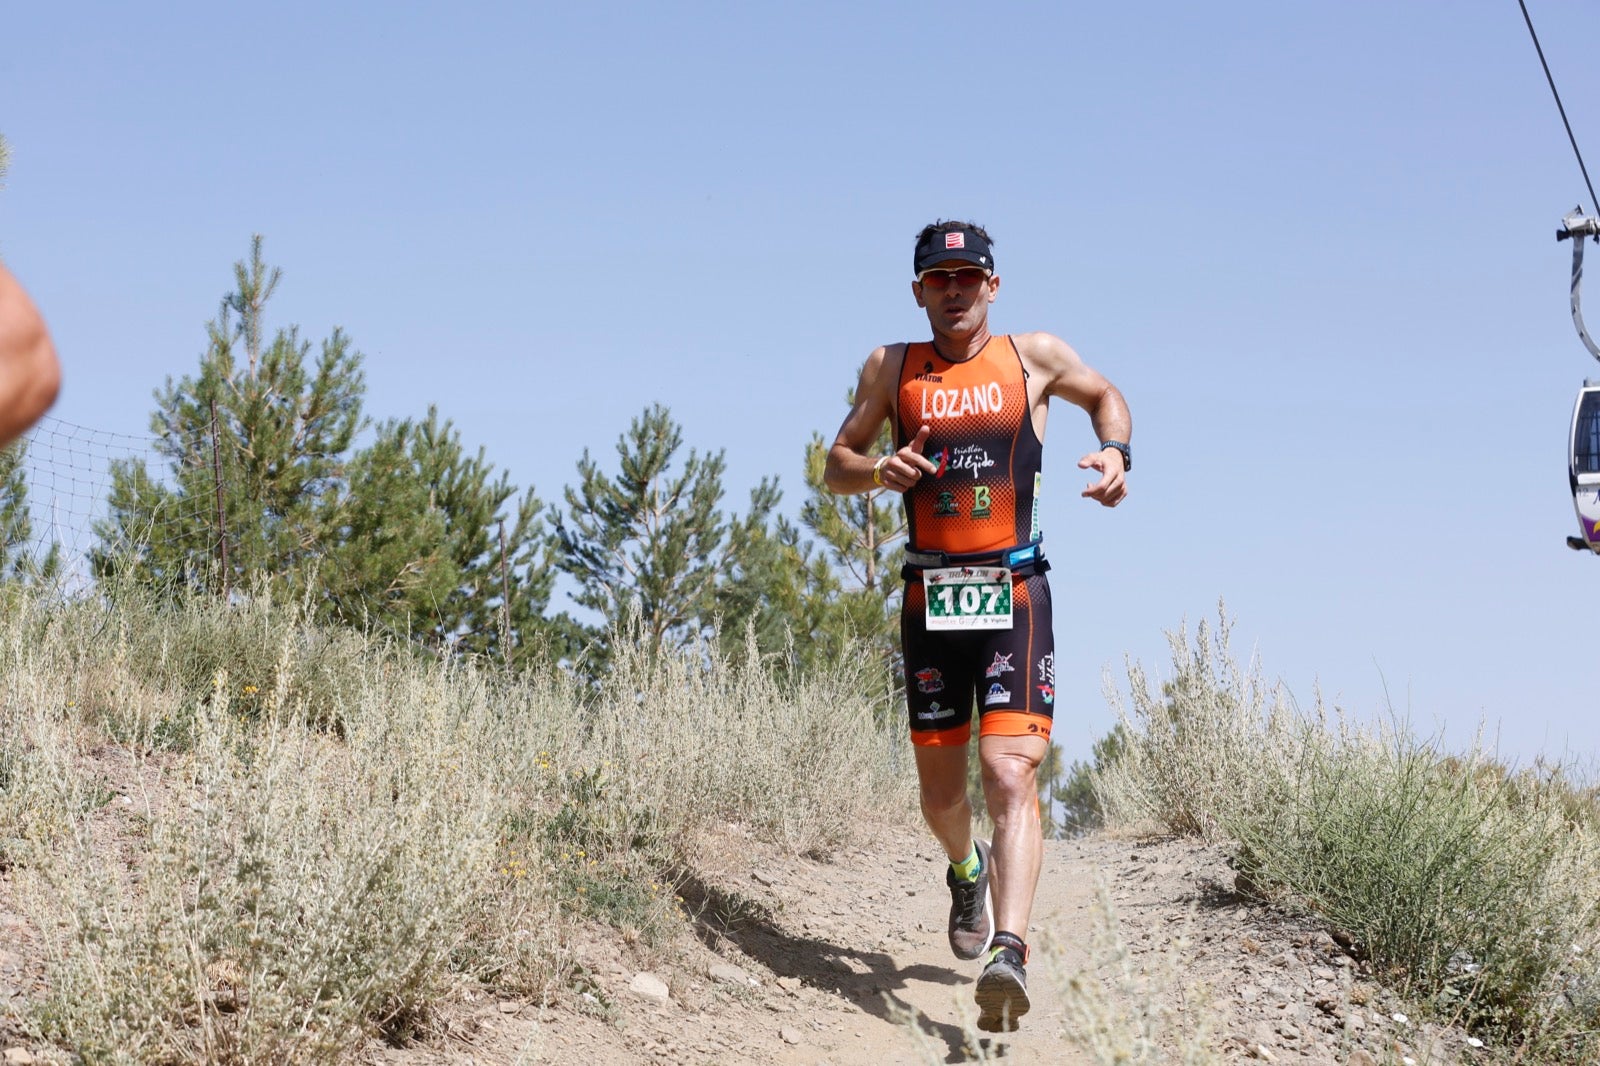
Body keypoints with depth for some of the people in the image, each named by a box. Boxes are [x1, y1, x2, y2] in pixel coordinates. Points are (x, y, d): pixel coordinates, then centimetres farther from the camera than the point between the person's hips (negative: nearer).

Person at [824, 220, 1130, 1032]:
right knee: (940, 785, 9)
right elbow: (836, 463, 13)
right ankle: (966, 871, 43)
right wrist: (878, 471, -10)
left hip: (1014, 591, -2)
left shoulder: (1035, 356, 6)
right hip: (930, 595, 2)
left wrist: (1115, 453, 3)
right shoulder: (891, 369, 7)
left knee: (1010, 771, -18)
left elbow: (1105, 395, 24)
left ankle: (1009, 951, -27)